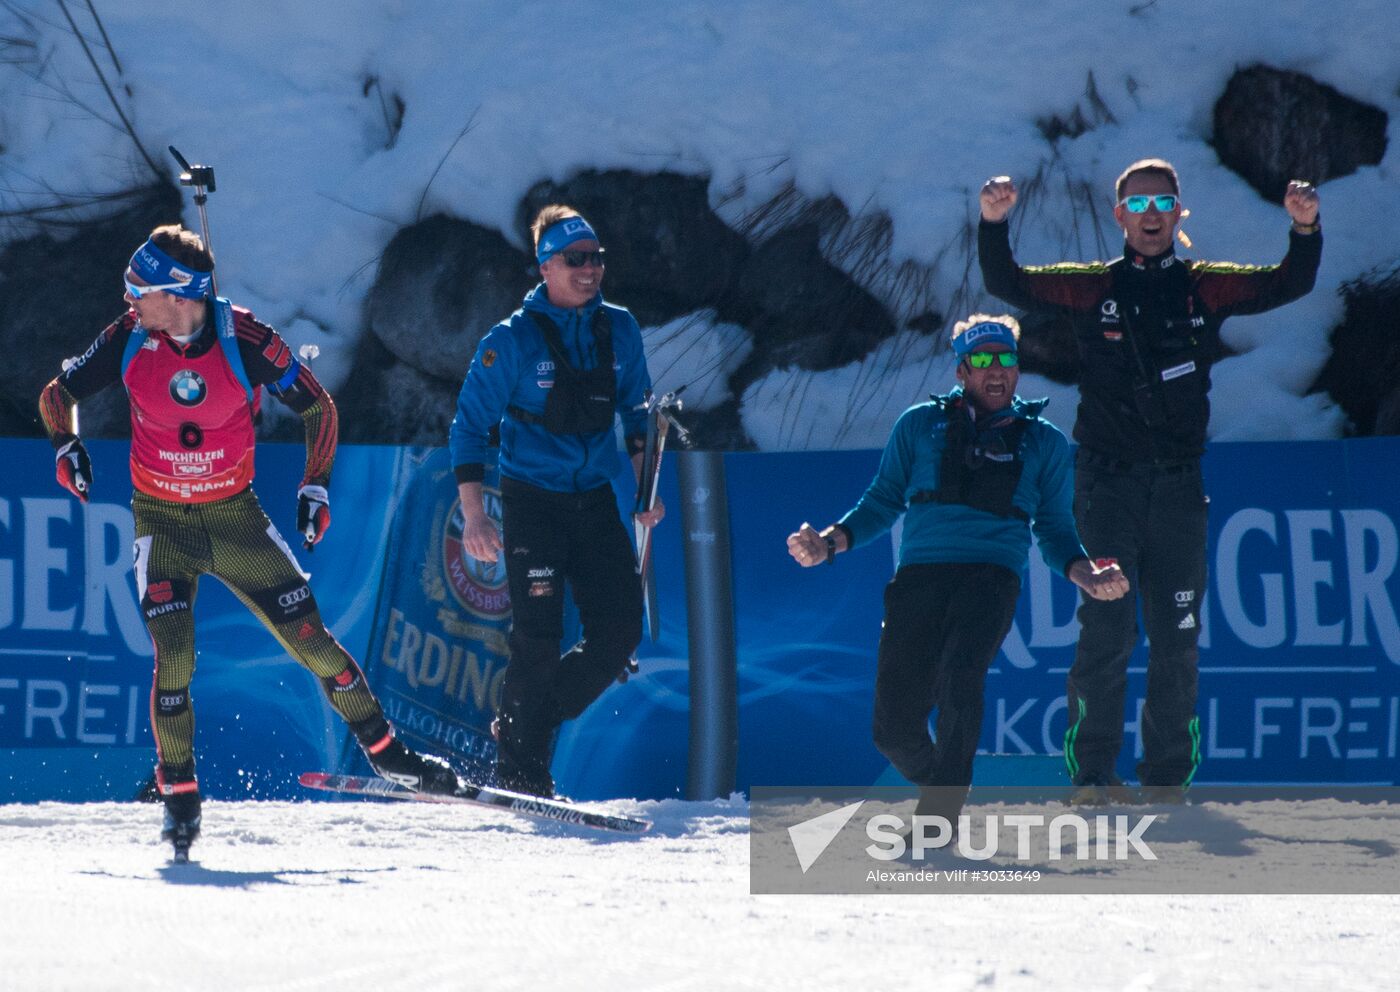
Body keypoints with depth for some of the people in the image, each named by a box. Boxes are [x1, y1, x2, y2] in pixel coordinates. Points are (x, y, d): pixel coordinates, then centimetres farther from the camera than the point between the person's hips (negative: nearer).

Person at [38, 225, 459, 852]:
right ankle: (179, 799, -2)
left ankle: (386, 752, 14)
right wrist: (66, 443, -17)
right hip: (162, 521, 0)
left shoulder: (245, 341, -17)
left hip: (236, 517, 0)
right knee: (173, 658, -15)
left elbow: (317, 407, -3)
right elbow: (59, 392, 2)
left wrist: (317, 483, -11)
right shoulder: (130, 339, -13)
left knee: (311, 638, -2)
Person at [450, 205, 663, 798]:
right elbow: (470, 424, -7)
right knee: (538, 639, -10)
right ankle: (521, 773, 1)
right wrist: (473, 513, -14)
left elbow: (636, 412, 18)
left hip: (596, 500, 5)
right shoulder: (513, 340, -10)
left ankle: (528, 721, 18)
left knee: (621, 631, -2)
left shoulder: (619, 330, 4)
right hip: (532, 500, -5)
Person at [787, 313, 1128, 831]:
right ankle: (937, 783, 26)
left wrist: (1084, 573, -2)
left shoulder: (1043, 442, 18)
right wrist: (831, 542, 1)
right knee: (895, 727, -6)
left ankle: (939, 817, -27)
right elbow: (882, 503, 18)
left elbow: (1055, 530, 19)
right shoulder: (921, 425, 17)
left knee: (959, 677, -31)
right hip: (920, 575, 1)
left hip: (991, 576, -1)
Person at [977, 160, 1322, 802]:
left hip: (1178, 487, 2)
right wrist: (995, 224, -20)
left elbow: (1289, 285, 1)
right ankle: (1092, 774, -4)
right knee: (1107, 629, -9)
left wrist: (1305, 230, -17)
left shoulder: (1205, 287, 8)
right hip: (1107, 484, -2)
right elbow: (1008, 285, -3)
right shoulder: (1091, 288, 5)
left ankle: (1168, 776, 11)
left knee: (1177, 639, 4)